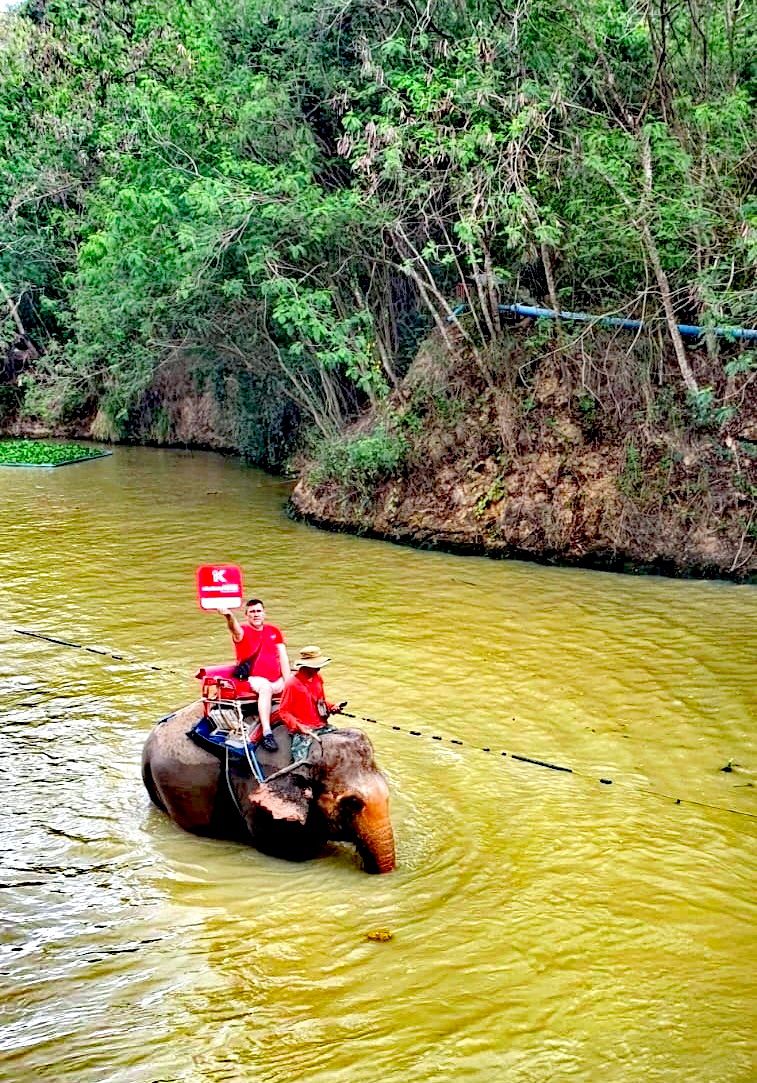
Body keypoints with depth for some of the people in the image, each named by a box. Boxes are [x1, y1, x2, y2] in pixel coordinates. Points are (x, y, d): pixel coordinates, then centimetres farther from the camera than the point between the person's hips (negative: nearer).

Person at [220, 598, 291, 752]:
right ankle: (266, 733, -42)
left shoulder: (274, 631, 14)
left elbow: (283, 657, 8)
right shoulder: (243, 631, 0)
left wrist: (287, 682, -4)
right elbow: (236, 630, -26)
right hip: (253, 678, -5)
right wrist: (229, 616, -50)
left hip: (276, 679, 5)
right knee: (266, 687, -36)